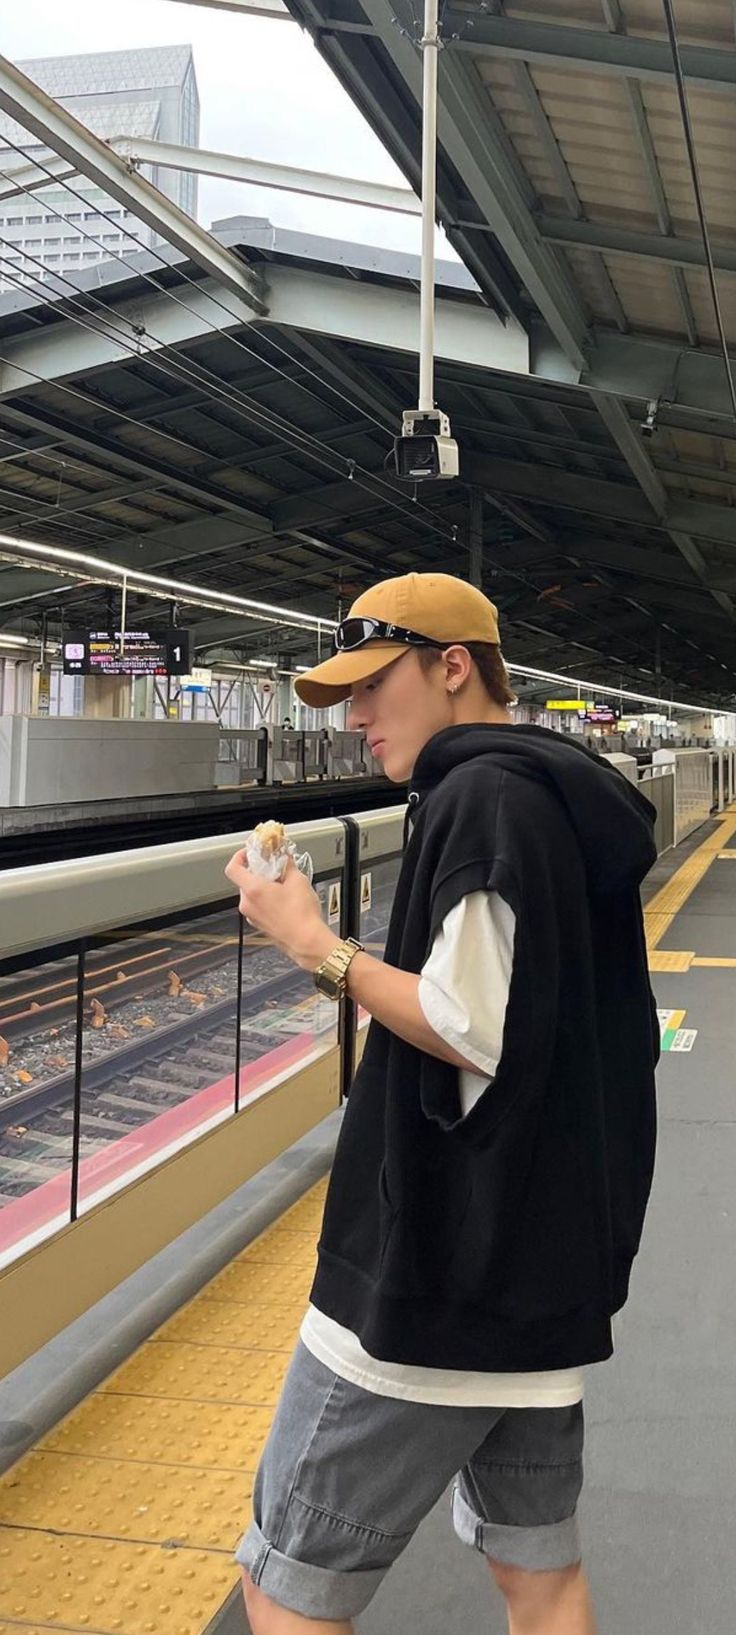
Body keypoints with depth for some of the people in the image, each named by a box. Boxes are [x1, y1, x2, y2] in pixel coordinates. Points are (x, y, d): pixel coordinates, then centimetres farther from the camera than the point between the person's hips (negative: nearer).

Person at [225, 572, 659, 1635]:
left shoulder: (482, 794, -16)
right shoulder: (578, 798, 13)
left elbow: (476, 1033, -22)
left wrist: (316, 947, -14)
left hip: (438, 1281, -10)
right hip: (554, 1265, 10)